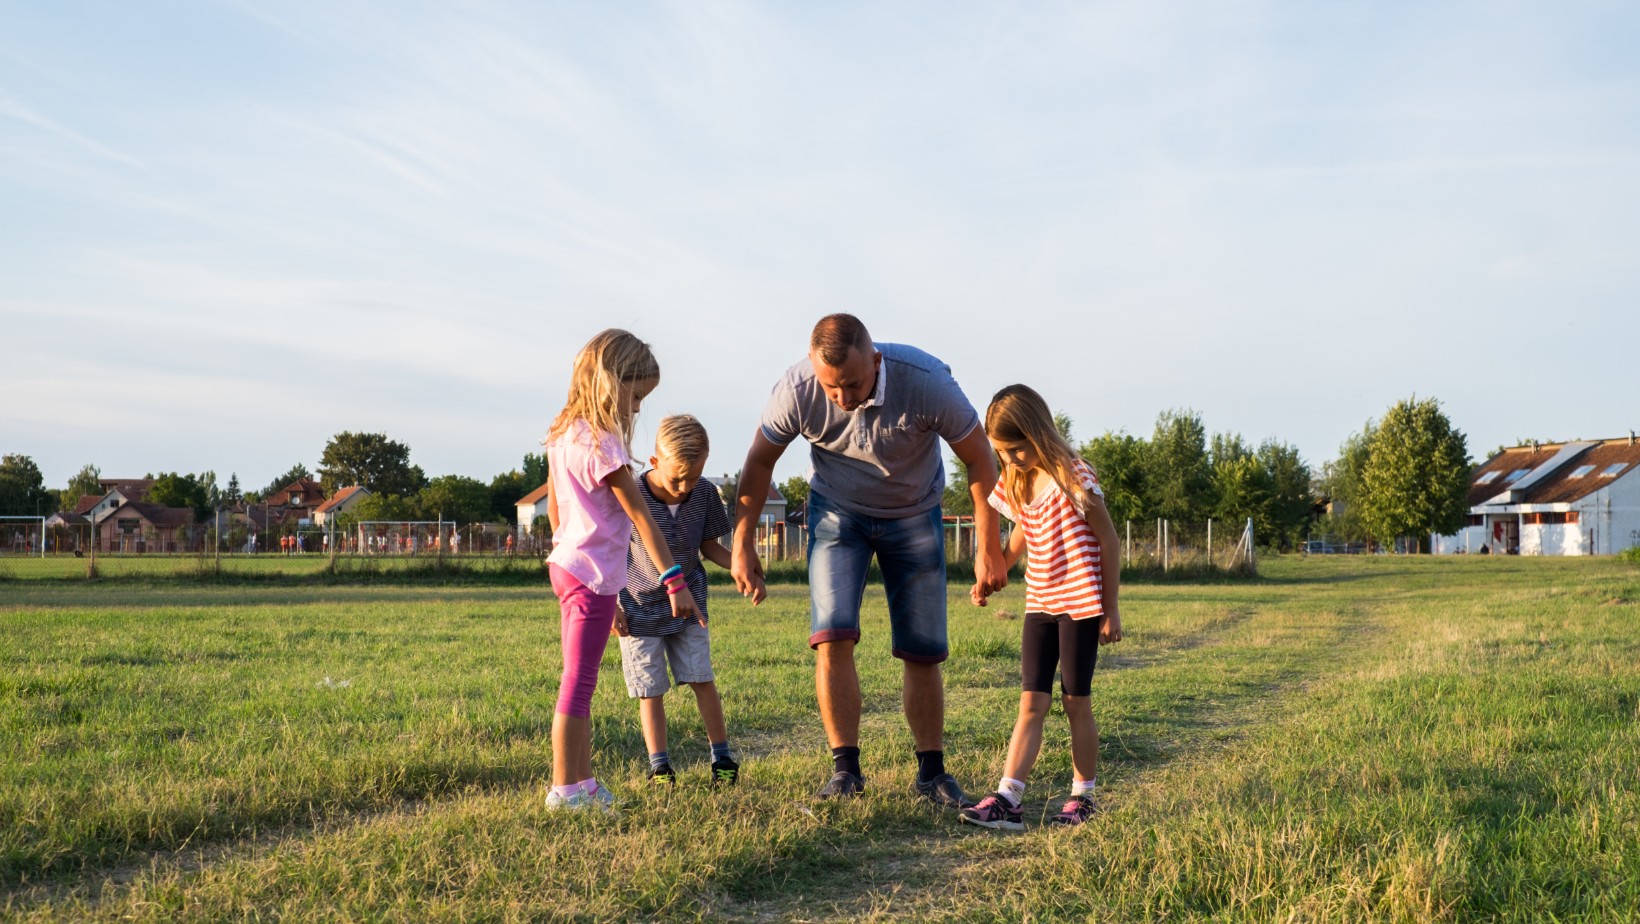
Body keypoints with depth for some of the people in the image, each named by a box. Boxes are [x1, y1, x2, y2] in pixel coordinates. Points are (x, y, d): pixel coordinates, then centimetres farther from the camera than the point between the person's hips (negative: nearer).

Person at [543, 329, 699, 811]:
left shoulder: (561, 435, 9)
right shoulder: (602, 443, -17)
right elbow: (641, 516, -19)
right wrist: (675, 581, -19)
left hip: (566, 566, 9)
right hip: (595, 575, -9)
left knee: (579, 682, 13)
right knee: (578, 684, -2)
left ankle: (581, 783, 20)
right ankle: (565, 789, 5)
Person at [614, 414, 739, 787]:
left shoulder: (705, 494, -14)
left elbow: (709, 546, -1)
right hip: (640, 606, -2)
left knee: (702, 679, 0)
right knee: (650, 689, 3)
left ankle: (722, 757, 11)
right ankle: (659, 766, 14)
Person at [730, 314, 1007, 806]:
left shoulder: (927, 381, -31)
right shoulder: (796, 390, -26)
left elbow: (980, 461, -17)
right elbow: (759, 461, -8)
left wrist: (988, 552, -15)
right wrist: (742, 544, -8)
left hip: (914, 515, 0)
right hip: (838, 511, 1)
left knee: (922, 650, -1)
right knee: (832, 636, -15)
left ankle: (932, 771, 13)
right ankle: (845, 769, -5)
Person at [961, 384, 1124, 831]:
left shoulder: (1073, 477, -14)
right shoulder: (1016, 484, 6)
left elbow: (1108, 541, -9)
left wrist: (1111, 610, -7)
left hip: (1080, 605, -6)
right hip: (1039, 605, 6)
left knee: (1075, 702, 3)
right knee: (1032, 702, 1)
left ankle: (1083, 797, 18)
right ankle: (1007, 800, -5)